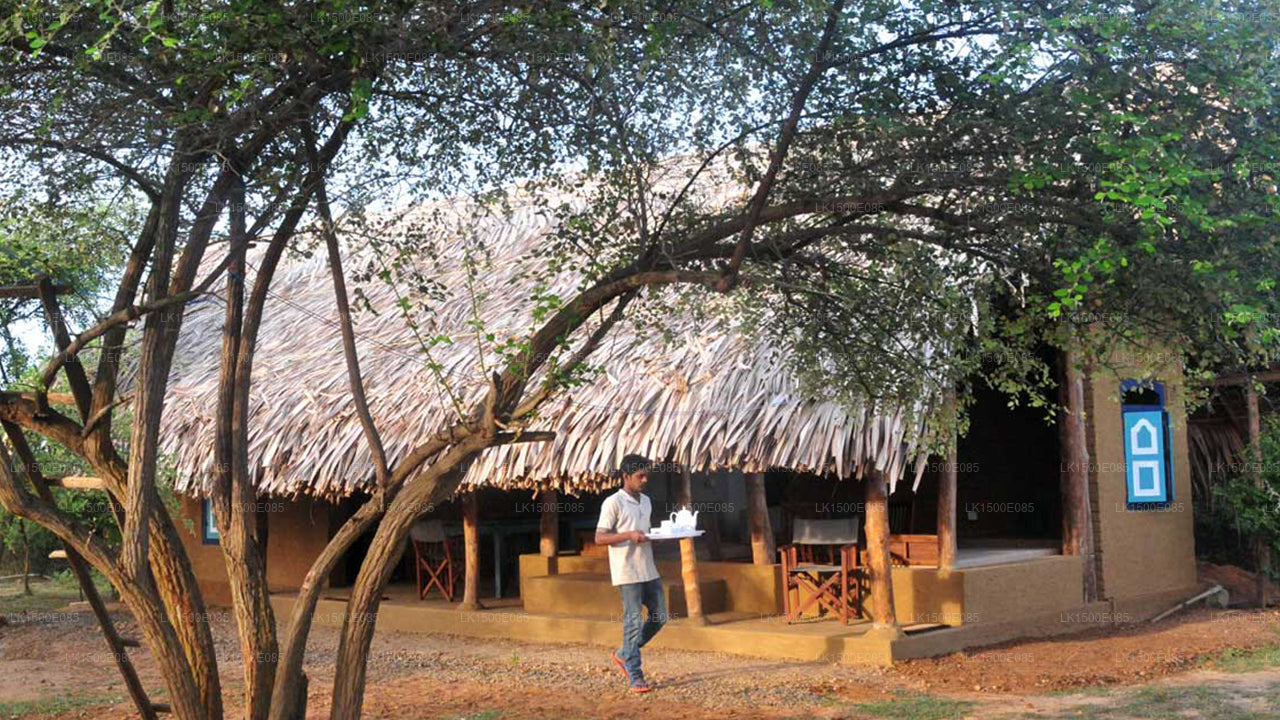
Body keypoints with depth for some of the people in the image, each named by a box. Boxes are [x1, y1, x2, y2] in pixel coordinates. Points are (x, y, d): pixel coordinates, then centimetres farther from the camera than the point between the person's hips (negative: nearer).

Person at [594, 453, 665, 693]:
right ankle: (635, 677, 1)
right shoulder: (613, 503, -9)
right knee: (633, 622, -5)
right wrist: (629, 535, -23)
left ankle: (624, 654, 25)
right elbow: (599, 538, -12)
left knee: (659, 617, 9)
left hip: (649, 570, 8)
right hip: (628, 572, -8)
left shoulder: (646, 501, 15)